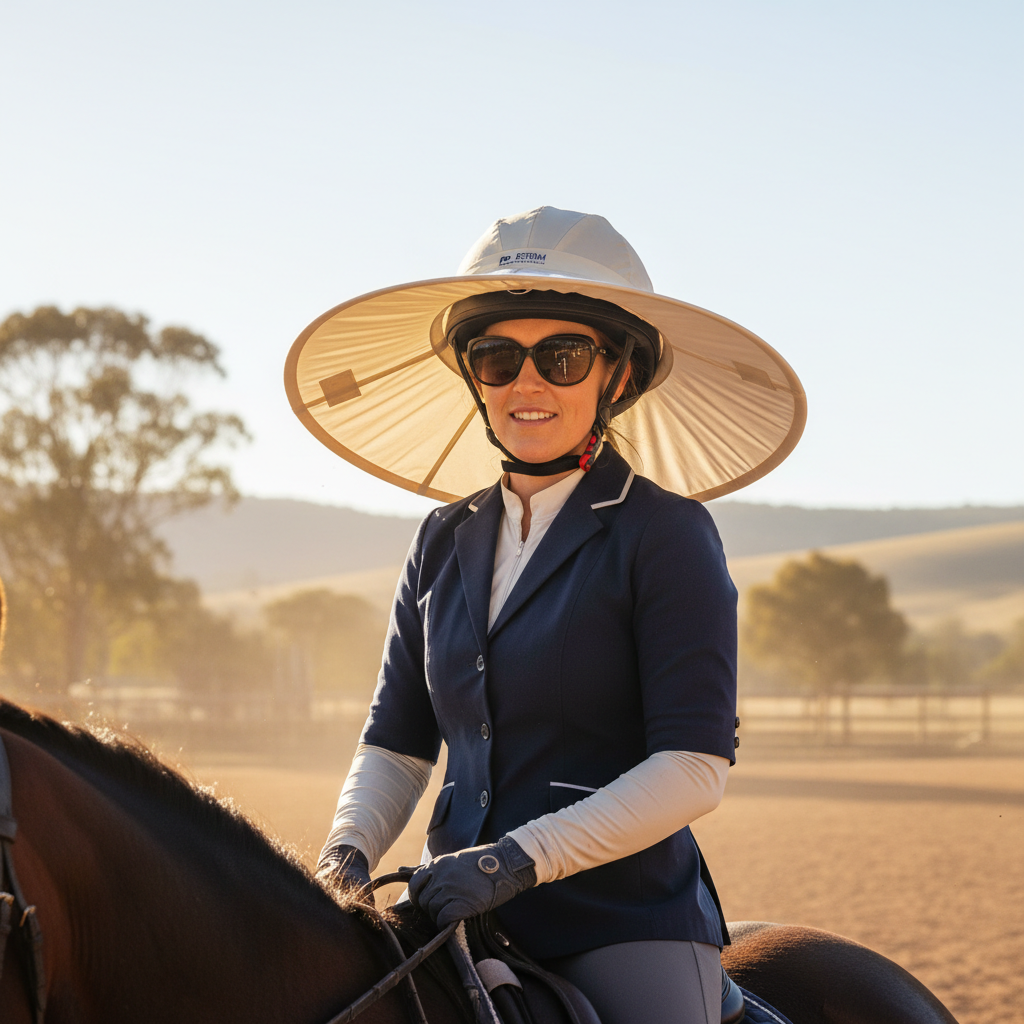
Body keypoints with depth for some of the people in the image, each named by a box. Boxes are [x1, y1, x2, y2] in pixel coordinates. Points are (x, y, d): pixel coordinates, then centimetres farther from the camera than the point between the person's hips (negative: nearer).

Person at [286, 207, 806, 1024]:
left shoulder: (667, 534, -6)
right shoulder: (445, 542, 11)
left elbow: (694, 767, -12)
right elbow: (396, 744, 13)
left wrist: (521, 857, -20)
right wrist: (349, 850, -6)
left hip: (625, 924, -4)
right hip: (462, 917, 5)